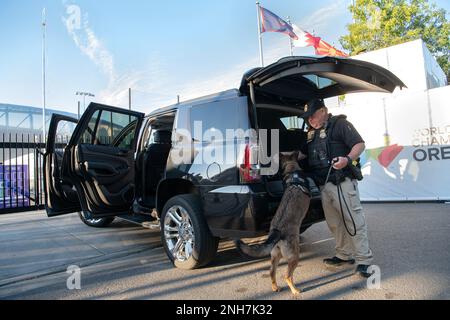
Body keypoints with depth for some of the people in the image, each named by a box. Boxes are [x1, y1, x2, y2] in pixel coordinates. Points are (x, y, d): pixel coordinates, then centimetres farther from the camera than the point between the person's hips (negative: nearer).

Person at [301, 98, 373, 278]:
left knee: (353, 221, -4)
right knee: (334, 223, 12)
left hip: (342, 183, -7)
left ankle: (364, 260, 5)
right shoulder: (311, 133, 19)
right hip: (323, 185, 8)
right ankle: (344, 255, 25)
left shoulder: (340, 124, -2)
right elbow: (309, 156, 26)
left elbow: (360, 144, -8)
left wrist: (348, 159, -24)